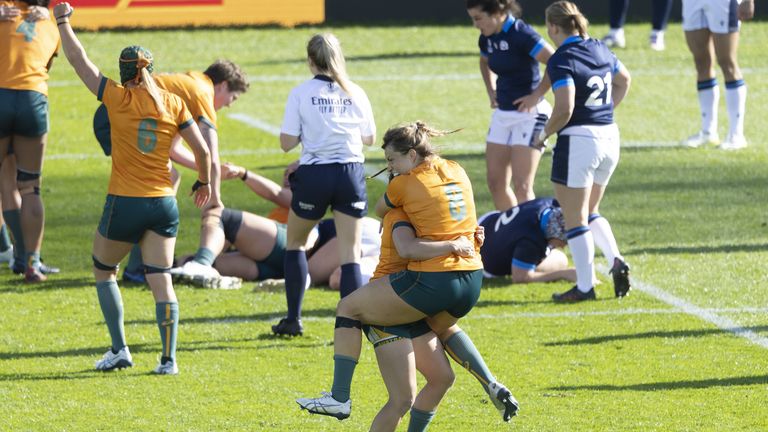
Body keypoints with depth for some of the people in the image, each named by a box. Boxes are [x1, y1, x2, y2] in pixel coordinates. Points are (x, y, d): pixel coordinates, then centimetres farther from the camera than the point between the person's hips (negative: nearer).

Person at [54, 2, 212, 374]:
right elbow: (202, 150, 3)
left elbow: (78, 61, 0)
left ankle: (119, 349, 10)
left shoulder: (118, 98, -7)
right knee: (161, 281, 2)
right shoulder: (173, 104, 1)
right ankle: (168, 359, -4)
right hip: (163, 204, 3)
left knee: (103, 271, 17)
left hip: (124, 204, -3)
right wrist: (203, 182, 20)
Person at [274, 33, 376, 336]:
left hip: (314, 175, -1)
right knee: (350, 252, 3)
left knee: (295, 243, 19)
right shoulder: (355, 93, 3)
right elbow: (369, 138, 13)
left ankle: (293, 319, 18)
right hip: (351, 174, 1)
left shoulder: (301, 94, -4)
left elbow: (286, 143, -5)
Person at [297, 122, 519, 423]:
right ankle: (492, 386, 26)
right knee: (442, 326, 40)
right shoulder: (457, 172, 10)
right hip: (472, 278, 7)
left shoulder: (404, 185, -7)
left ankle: (339, 397, 3)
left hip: (433, 281, -7)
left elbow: (380, 211, 14)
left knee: (349, 308, 7)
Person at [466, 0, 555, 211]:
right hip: (502, 113, 9)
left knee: (522, 186, -11)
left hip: (528, 113, -8)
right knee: (496, 183, 8)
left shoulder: (521, 34, -18)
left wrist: (536, 96, -20)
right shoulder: (487, 38, 6)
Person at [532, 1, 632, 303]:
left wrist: (544, 134, -8)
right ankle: (616, 261, 3)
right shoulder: (600, 50, 8)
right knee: (590, 212, 22)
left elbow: (564, 110, -23)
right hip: (609, 137, 8)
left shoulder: (561, 60, -15)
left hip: (578, 140, -8)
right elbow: (624, 80, 27)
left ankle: (585, 286, 5)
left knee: (575, 219, 3)